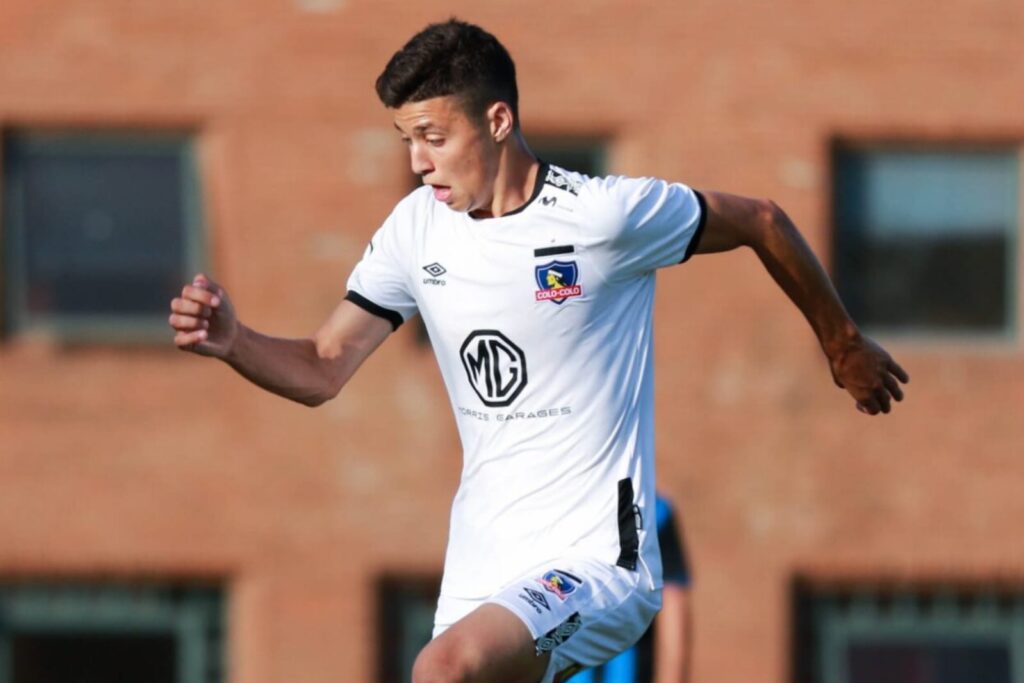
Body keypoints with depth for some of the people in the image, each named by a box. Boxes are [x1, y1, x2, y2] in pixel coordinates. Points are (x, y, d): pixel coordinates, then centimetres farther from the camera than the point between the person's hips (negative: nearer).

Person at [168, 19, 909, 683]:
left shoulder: (605, 215, -12)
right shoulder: (418, 228, 3)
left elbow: (761, 222, 3)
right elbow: (323, 370, 5)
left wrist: (844, 343, 17)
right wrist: (231, 342, -16)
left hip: (597, 565, -7)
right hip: (480, 572, 7)